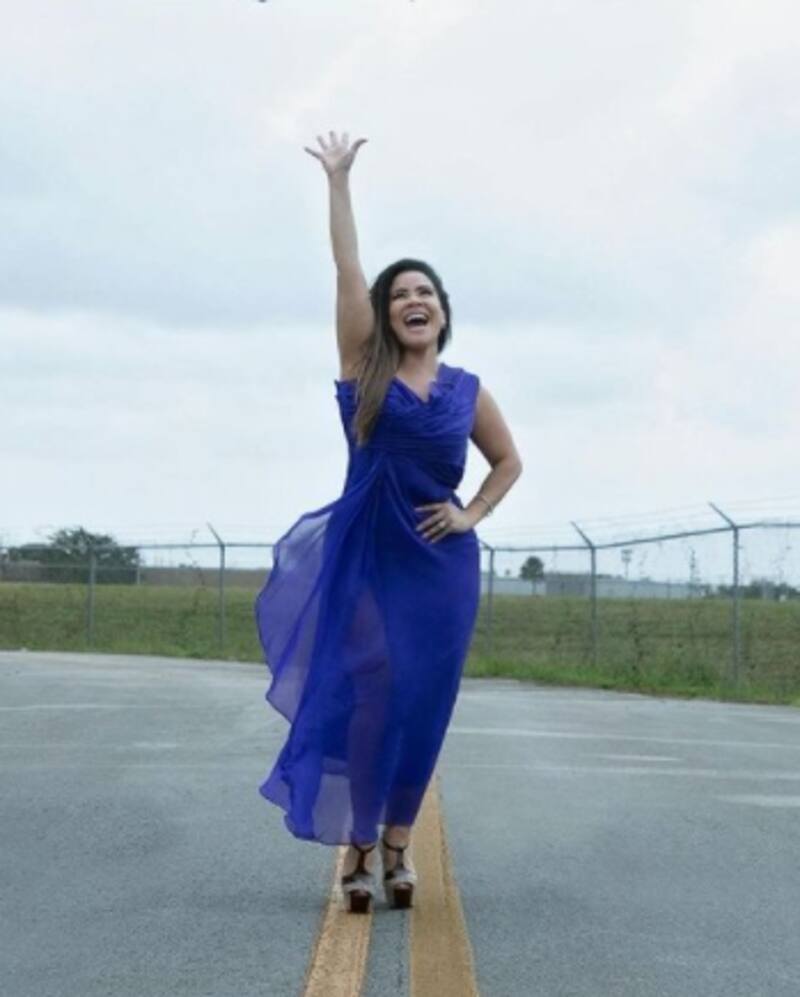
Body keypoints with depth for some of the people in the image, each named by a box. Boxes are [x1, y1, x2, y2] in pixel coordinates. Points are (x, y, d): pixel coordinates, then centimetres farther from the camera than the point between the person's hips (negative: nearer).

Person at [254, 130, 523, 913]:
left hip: (440, 562, 2)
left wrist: (472, 514, 3)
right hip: (366, 555, -2)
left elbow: (509, 462, 19)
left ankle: (398, 844, 16)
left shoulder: (467, 391, 6)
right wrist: (339, 180, -7)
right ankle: (358, 847, 1)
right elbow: (347, 270, -7)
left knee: (423, 703, 4)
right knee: (376, 695, -7)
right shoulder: (365, 367, 0)